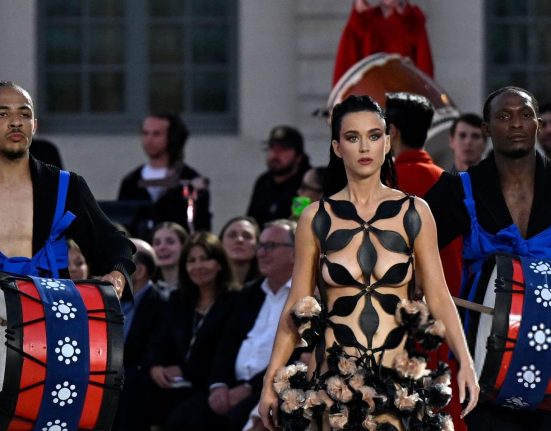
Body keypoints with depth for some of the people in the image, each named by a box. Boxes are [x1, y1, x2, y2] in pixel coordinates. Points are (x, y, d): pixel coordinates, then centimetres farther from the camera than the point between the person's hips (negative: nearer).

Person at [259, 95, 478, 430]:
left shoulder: (414, 213, 3)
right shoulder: (317, 218, 2)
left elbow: (438, 297, 0)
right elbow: (296, 307, 4)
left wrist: (465, 363, -12)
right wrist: (270, 382, 0)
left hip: (399, 379, 0)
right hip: (334, 376, 0)